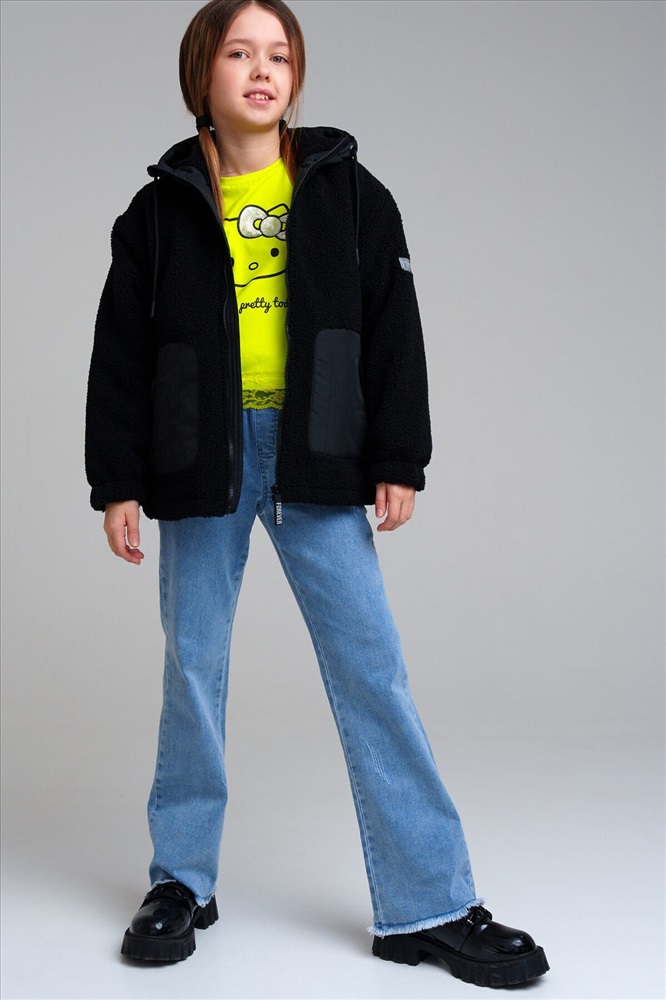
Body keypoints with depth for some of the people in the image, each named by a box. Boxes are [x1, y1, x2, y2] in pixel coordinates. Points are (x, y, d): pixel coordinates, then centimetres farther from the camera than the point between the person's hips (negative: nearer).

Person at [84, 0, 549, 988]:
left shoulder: (349, 193, 6)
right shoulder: (163, 208, 6)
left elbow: (395, 332, 4)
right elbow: (122, 352, 6)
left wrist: (398, 459, -2)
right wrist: (117, 481, 0)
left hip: (317, 459, 0)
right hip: (201, 457, 1)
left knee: (371, 664, -3)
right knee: (194, 665, 7)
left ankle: (427, 904, 4)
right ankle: (183, 880, 23)